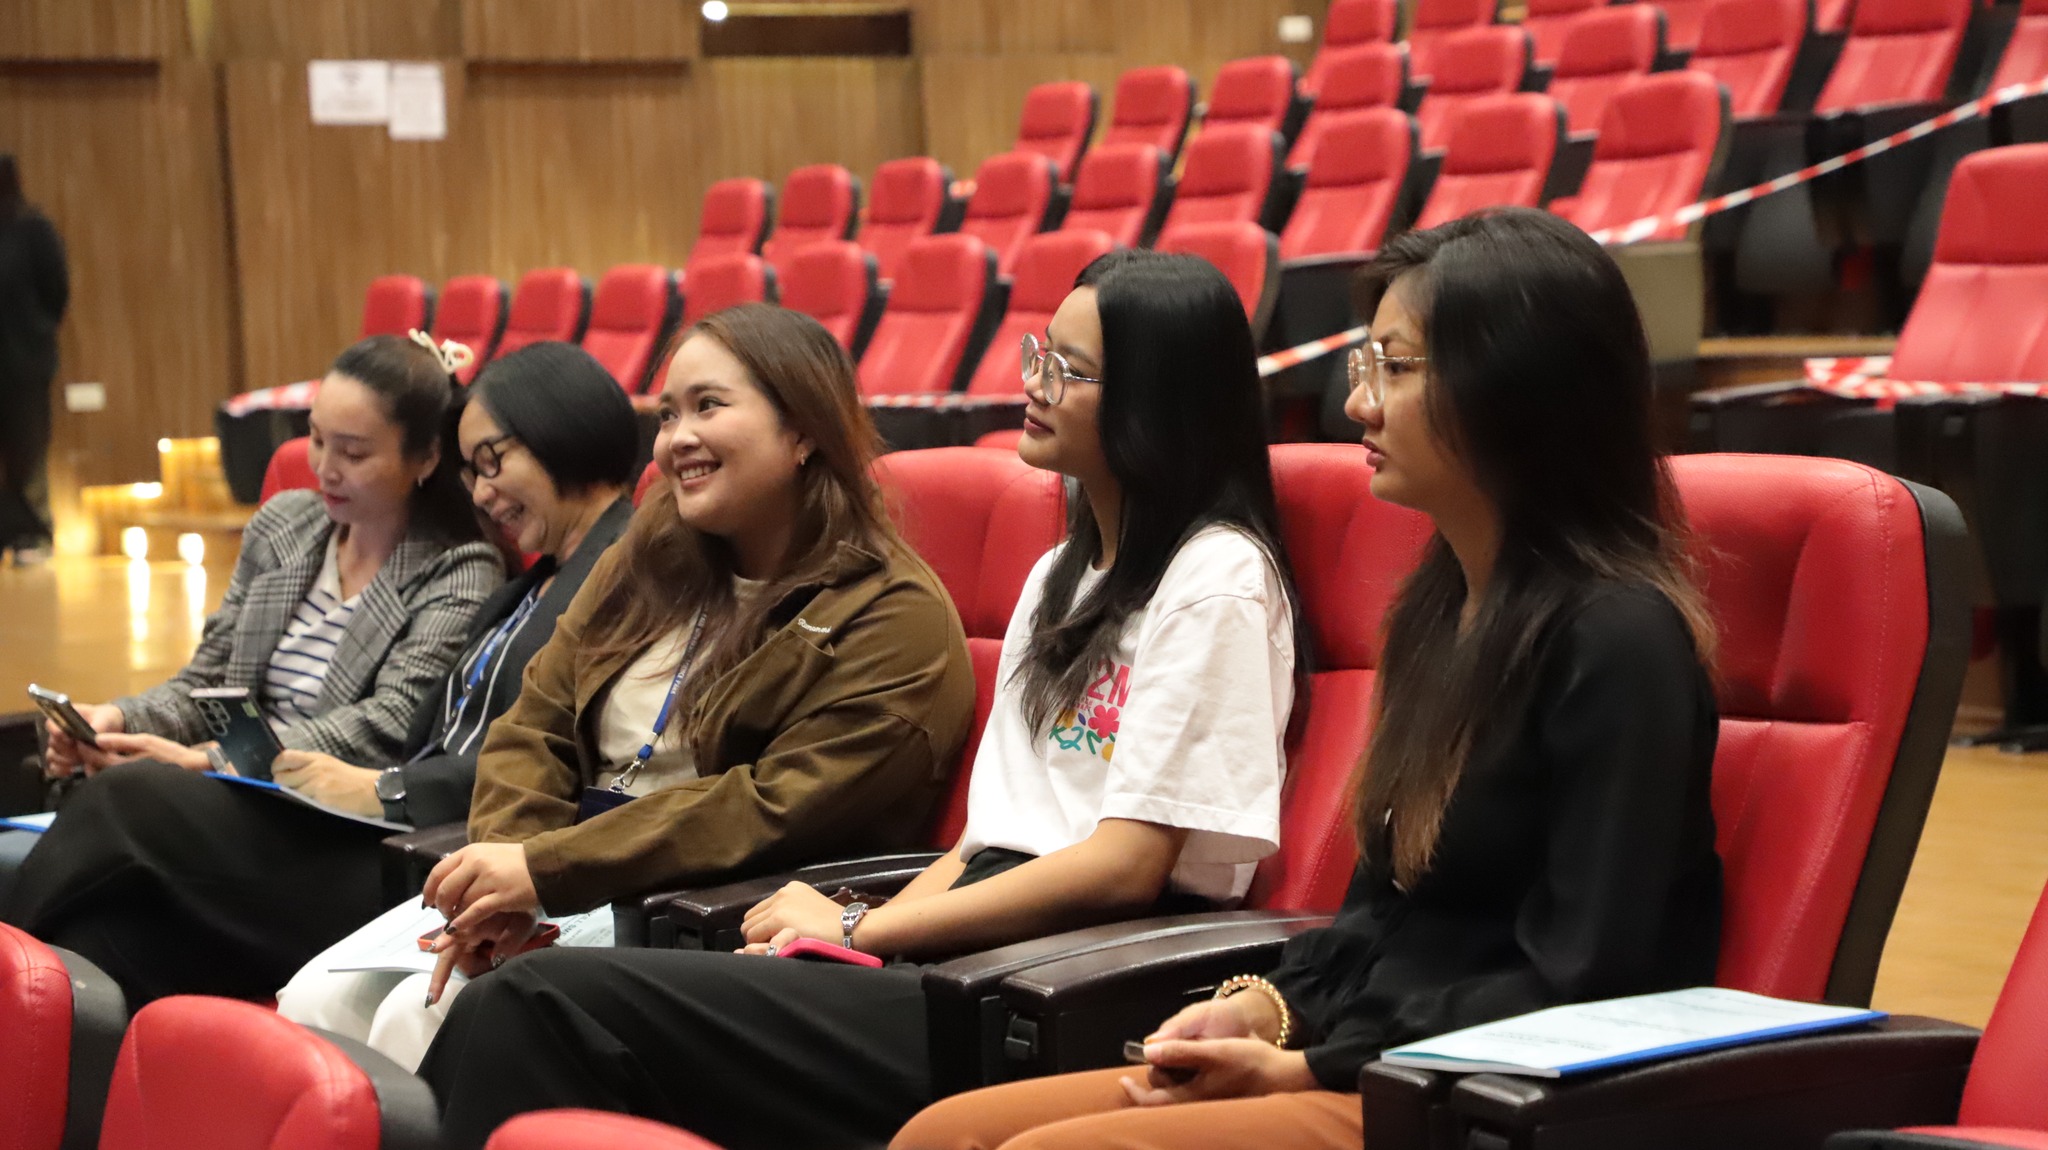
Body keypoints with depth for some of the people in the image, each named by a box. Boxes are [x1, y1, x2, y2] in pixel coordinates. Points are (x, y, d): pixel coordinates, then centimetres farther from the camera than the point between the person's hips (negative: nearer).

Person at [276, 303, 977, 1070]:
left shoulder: (893, 621, -9)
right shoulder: (648, 562, 15)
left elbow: (774, 811, -19)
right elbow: (534, 728, 12)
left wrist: (546, 870, -22)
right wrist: (505, 872, -10)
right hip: (566, 888, 7)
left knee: (422, 1020, -24)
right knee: (318, 1002, -10)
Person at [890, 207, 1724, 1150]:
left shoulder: (1616, 637, -13)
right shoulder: (1440, 606, 15)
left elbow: (1581, 988, -16)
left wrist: (1307, 1069, -14)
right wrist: (1269, 1007, 2)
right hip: (1379, 1067, 9)